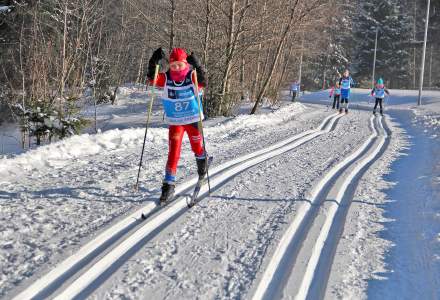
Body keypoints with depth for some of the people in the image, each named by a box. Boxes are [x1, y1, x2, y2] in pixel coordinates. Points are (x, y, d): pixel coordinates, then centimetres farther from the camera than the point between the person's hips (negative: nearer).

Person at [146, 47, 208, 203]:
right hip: (175, 122, 0)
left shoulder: (192, 76, -13)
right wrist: (154, 62, -39)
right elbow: (152, 78, -23)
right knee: (173, 152, -8)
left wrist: (197, 67, -47)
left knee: (197, 147, 18)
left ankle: (202, 161, 52)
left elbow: (202, 83, -32)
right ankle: (169, 185, -6)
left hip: (193, 120, 0)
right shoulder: (166, 78, -9)